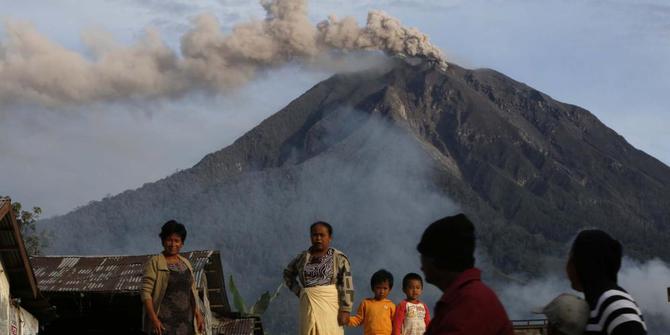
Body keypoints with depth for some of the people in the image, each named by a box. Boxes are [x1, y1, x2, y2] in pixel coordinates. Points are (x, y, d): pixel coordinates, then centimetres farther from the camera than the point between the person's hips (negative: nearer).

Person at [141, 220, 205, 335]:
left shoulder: (186, 263, 15)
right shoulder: (154, 263, -3)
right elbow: (146, 293, -9)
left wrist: (198, 315, 13)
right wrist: (154, 319, -17)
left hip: (185, 322, 6)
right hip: (164, 322, -6)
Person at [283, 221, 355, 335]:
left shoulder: (339, 258, -1)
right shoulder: (302, 257, 11)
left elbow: (347, 286, -7)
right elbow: (288, 273, 27)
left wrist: (345, 310, -15)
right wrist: (297, 291, 13)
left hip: (330, 306, -4)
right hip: (309, 307, 4)